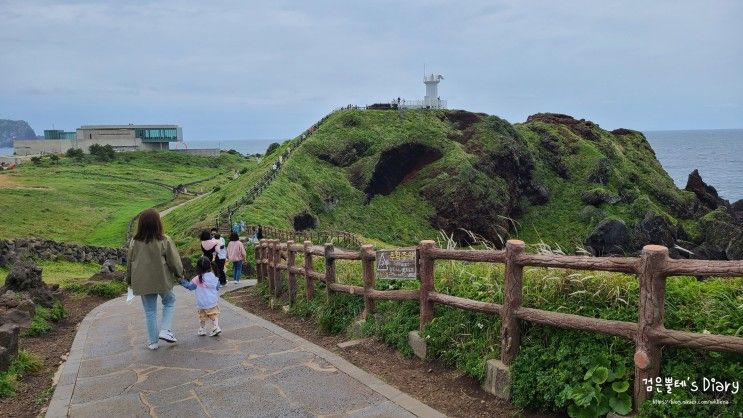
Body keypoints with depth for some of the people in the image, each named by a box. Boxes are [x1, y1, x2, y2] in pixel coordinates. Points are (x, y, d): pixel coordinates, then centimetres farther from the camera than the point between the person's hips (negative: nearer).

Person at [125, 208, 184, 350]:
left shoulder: (135, 242, -5)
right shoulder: (164, 241, -15)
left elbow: (129, 262, 5)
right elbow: (174, 261, -8)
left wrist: (129, 280, 20)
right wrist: (179, 274, 11)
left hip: (143, 282, 2)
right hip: (162, 280, -2)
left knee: (150, 311, 13)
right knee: (169, 301, 23)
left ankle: (152, 342, 20)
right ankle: (165, 330, 8)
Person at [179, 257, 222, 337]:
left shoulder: (197, 279, -16)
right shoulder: (213, 277, -6)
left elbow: (189, 286, -5)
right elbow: (217, 287, 6)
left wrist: (182, 281, 6)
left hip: (202, 304, -2)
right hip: (213, 302, 2)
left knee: (202, 316, 14)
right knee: (214, 315, 13)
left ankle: (202, 330, 23)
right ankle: (216, 327, 2)